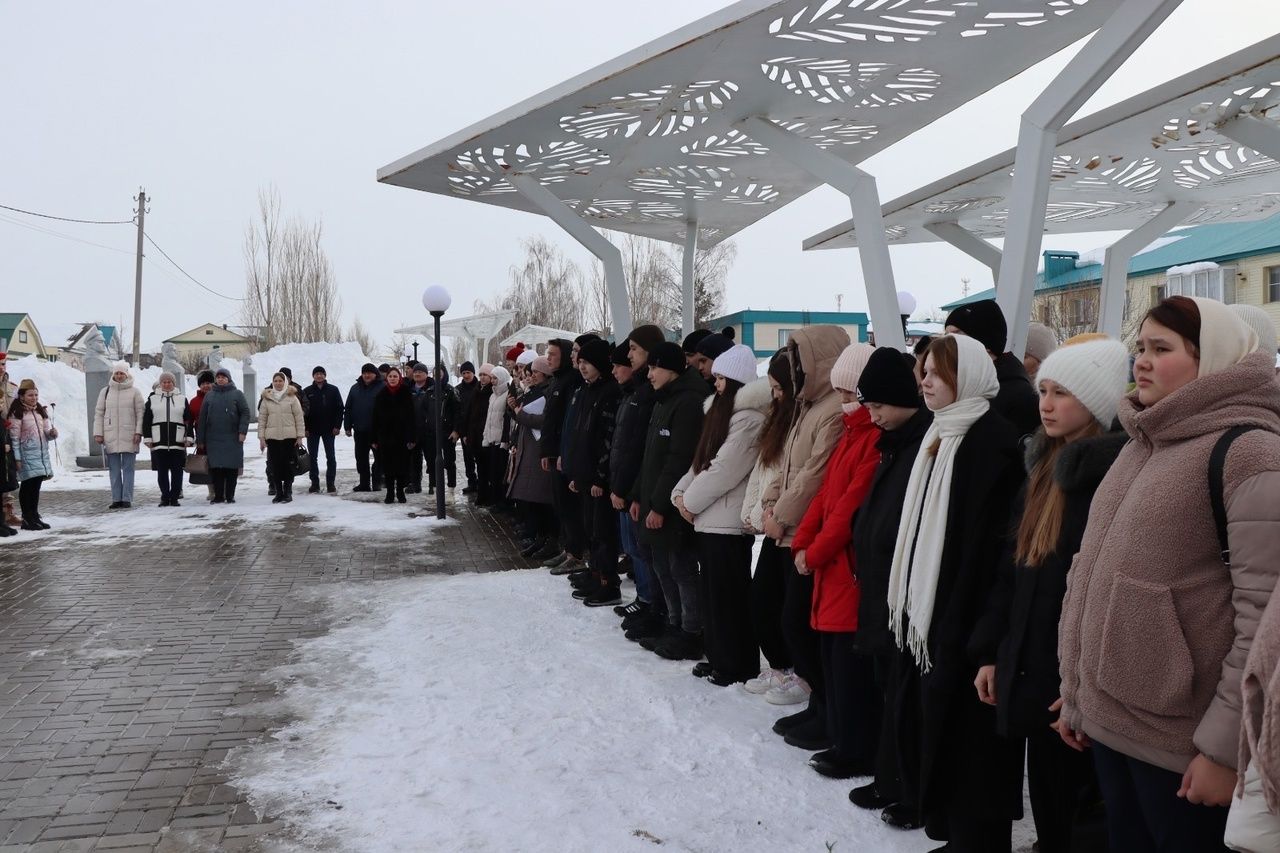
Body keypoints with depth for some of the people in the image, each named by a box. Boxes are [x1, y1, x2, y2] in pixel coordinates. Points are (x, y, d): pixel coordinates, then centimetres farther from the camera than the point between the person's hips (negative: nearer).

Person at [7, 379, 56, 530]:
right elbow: (14, 437, -11)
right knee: (28, 486, -3)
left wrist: (52, 433, -5)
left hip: (42, 454, 6)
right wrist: (17, 458, -16)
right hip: (27, 454, -6)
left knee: (36, 485, 11)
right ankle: (27, 519, 4)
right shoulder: (17, 413, -8)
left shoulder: (41, 410, 14)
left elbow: (46, 433, 19)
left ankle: (35, 517, 18)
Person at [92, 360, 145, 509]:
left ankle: (127, 499, 2)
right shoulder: (105, 391, 10)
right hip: (110, 437, 2)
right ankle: (116, 499, 8)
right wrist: (98, 433, 3)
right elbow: (99, 413, 11)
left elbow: (140, 413, 1)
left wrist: (138, 432, -8)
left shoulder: (134, 392, 3)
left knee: (128, 468, 0)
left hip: (129, 436, -2)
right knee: (114, 469, 5)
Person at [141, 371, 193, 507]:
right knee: (162, 471, 2)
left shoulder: (182, 398, 10)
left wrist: (188, 438, 1)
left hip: (177, 441, 0)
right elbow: (146, 421, 8)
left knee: (177, 470, 0)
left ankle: (174, 497, 7)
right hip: (159, 442, 0)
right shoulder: (152, 399, 10)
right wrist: (148, 438, 1)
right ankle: (165, 497, 9)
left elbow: (188, 420, 8)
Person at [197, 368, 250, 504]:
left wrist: (243, 431, -12)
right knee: (215, 468, -1)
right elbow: (202, 418, 11)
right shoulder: (209, 396, 11)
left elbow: (245, 413, 0)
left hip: (232, 438, -2)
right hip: (213, 439, 2)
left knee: (232, 467, 0)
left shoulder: (237, 394, 4)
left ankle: (230, 495, 8)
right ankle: (218, 495, 8)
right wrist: (200, 440, 7)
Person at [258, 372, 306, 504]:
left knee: (288, 464, -1)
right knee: (275, 464, 3)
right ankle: (279, 492, 11)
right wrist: (261, 437, 2)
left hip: (289, 436, -2)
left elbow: (299, 417, 1)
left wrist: (300, 436, -4)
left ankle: (287, 492, 7)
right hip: (272, 437, 2)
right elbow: (262, 419, 8)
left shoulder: (292, 397, 2)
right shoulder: (266, 398, 8)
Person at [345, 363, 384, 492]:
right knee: (361, 458, 9)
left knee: (380, 457, 1)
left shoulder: (383, 387, -3)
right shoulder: (355, 388, 11)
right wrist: (348, 427, 6)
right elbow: (348, 409, 13)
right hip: (360, 431, 5)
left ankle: (377, 482, 9)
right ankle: (364, 483, 16)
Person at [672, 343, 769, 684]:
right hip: (709, 519, 9)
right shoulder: (721, 411, 17)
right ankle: (718, 658, 24)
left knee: (728, 596, -2)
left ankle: (736, 666, 8)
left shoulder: (748, 418, -14)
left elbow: (723, 469, -18)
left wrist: (690, 500, -7)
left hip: (728, 522, -9)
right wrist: (681, 493, 4)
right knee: (714, 593, 14)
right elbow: (702, 460, 17)